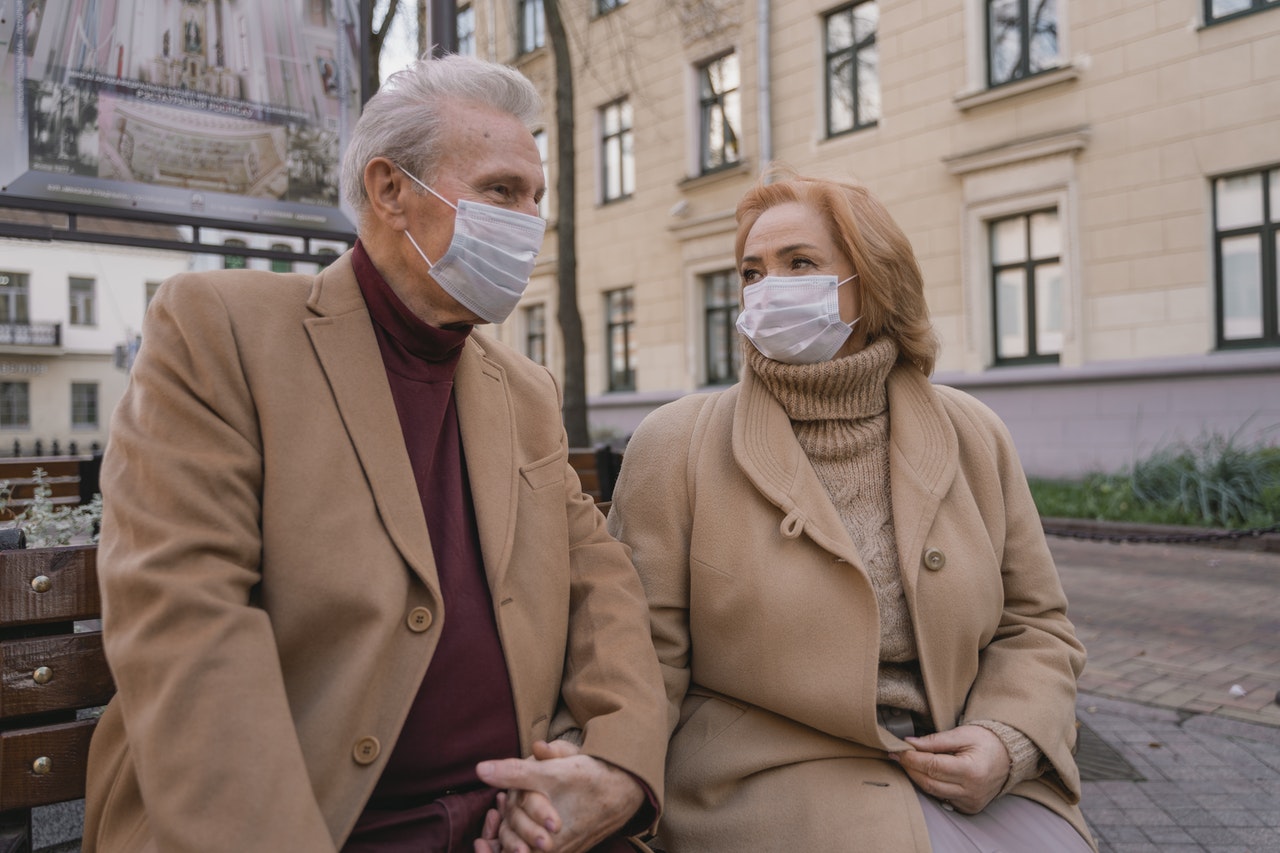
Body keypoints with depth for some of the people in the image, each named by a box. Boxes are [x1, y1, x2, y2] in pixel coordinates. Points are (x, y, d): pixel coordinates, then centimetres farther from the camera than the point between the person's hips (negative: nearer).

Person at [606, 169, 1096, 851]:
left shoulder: (973, 438, 6)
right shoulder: (676, 444, -3)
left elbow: (1035, 625, 12)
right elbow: (643, 664, -5)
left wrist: (1006, 740, -5)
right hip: (772, 781, -4)